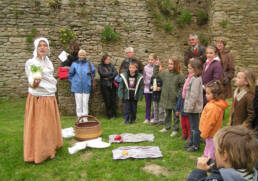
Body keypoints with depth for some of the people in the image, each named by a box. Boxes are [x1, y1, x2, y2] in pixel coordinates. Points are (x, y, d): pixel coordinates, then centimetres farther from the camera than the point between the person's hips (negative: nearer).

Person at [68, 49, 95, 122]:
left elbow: (93, 73, 14)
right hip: (77, 87, 0)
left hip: (86, 87, 0)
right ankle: (79, 118, 15)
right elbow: (70, 75, 10)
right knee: (78, 103, 4)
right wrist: (73, 82, 7)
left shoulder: (89, 64, 0)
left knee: (85, 103, 4)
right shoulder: (74, 64, -1)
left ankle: (85, 118, 15)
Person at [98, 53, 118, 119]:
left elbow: (116, 73, -2)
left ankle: (114, 114, 11)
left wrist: (108, 78, -13)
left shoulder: (111, 65, 10)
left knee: (113, 100, 1)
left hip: (112, 85, 2)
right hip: (105, 86, -2)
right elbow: (102, 74, -13)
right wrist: (111, 73, -6)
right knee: (107, 101, 0)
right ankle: (109, 115, 9)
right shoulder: (100, 66, 3)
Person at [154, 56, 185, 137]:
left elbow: (182, 87, -8)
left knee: (175, 115, 9)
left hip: (174, 100, -4)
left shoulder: (180, 75, -12)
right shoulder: (165, 73, 1)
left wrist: (179, 95, -19)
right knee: (167, 114, 19)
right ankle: (167, 127, 34)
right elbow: (156, 75, 14)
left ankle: (175, 129, 22)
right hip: (166, 98, 4)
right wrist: (156, 66, 6)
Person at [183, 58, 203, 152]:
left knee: (195, 126, 1)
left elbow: (194, 95, -23)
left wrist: (190, 106, -22)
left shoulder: (196, 79, -19)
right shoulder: (191, 77, 12)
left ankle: (196, 146, 12)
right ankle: (191, 141, 36)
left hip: (194, 107, -10)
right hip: (190, 107, 10)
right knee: (192, 125, 22)